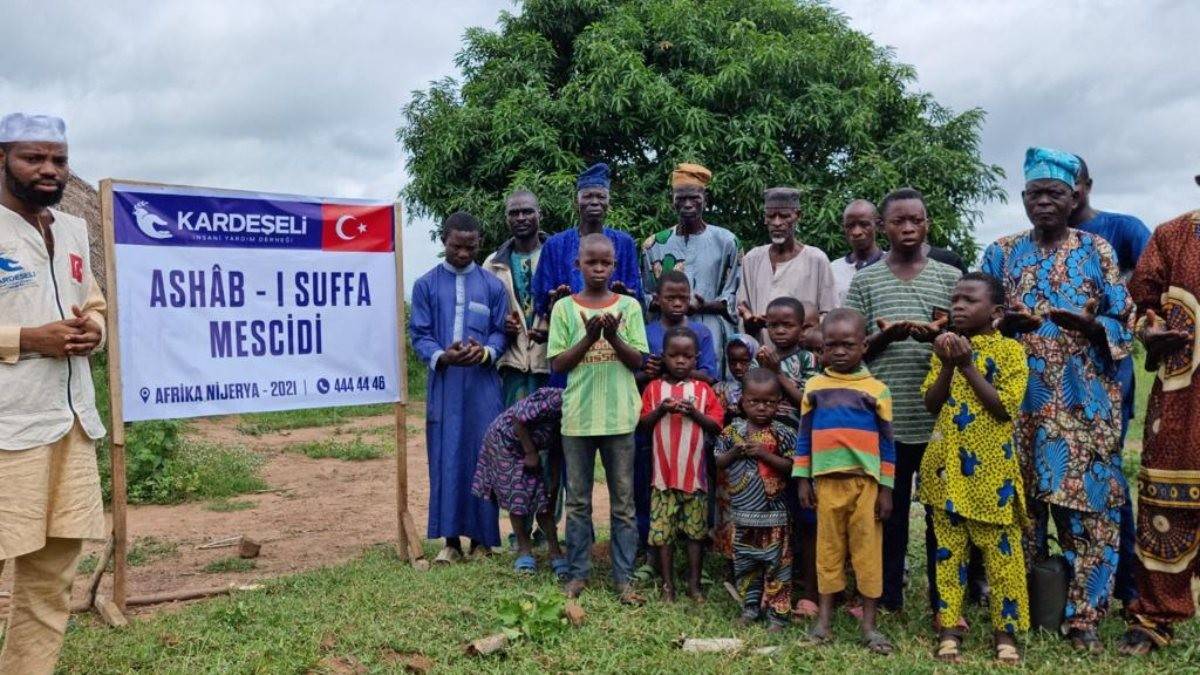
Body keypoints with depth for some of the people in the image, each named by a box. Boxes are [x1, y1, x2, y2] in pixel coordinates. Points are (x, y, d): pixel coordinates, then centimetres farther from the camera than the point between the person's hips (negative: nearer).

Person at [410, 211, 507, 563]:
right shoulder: (426, 285, 4)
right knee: (445, 461, 2)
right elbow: (419, 334, 1)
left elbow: (501, 332, 4)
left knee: (481, 459, 3)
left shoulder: (493, 285, 5)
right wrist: (441, 356, -19)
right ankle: (450, 540, 10)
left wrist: (485, 352, -17)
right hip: (443, 386, 0)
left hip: (483, 386, 0)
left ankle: (481, 537, 14)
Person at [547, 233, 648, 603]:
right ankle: (579, 572, 21)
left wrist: (613, 336, -17)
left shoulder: (628, 306, 2)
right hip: (577, 416, 0)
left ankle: (623, 577, 16)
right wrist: (589, 337, -15)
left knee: (624, 502, 6)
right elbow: (557, 363, -2)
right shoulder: (564, 308, 1)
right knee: (577, 501, 9)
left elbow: (638, 361, 0)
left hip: (620, 416, 0)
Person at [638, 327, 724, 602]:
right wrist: (660, 409, -14)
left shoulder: (703, 389, 3)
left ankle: (694, 583, 18)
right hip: (664, 473, 0)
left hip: (695, 473, 0)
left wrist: (693, 412, -14)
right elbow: (643, 425, 2)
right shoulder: (654, 388, 4)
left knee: (696, 530, 7)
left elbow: (717, 426, 0)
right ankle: (668, 584, 15)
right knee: (663, 531, 4)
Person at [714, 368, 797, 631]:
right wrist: (734, 452, -15)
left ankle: (778, 613, 14)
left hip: (773, 512, -3)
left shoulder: (782, 433, -6)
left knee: (776, 563, 4)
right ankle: (751, 607, 28)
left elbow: (790, 467, -11)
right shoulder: (732, 430, 1)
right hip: (742, 512, 3)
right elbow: (717, 463, 4)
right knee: (745, 562, 13)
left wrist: (764, 453, -21)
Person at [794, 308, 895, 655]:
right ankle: (824, 617, 20)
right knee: (828, 548, 10)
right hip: (827, 480, 2)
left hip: (865, 481, -1)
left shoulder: (877, 389, 0)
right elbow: (804, 436, 8)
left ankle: (869, 624, 14)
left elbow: (887, 442, 1)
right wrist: (803, 479, 4)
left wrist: (886, 488, -1)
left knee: (867, 549, 4)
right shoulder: (814, 386, 5)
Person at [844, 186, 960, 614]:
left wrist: (939, 336, -14)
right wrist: (884, 336, -15)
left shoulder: (949, 277, 8)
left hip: (939, 417, 1)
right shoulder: (865, 280, 6)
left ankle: (943, 603, 20)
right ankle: (887, 600, 20)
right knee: (889, 512, 7)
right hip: (886, 418, 0)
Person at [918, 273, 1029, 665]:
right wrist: (948, 366, -15)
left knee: (1000, 551, 4)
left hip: (990, 470, -3)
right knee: (948, 549, 8)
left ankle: (1006, 632, 17)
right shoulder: (945, 347, 8)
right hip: (946, 467, 3)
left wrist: (968, 365, -17)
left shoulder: (1010, 350, -4)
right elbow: (931, 404, -1)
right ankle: (949, 629, 16)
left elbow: (1005, 407, -14)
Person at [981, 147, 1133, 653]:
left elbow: (1122, 322, 2)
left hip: (1082, 401, -1)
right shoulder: (1002, 253, 9)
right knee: (1019, 504, 4)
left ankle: (1083, 617, 7)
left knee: (1087, 507, -3)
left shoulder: (1097, 251, 5)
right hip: (1020, 399, 1)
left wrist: (1084, 324, -16)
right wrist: (1007, 322, -10)